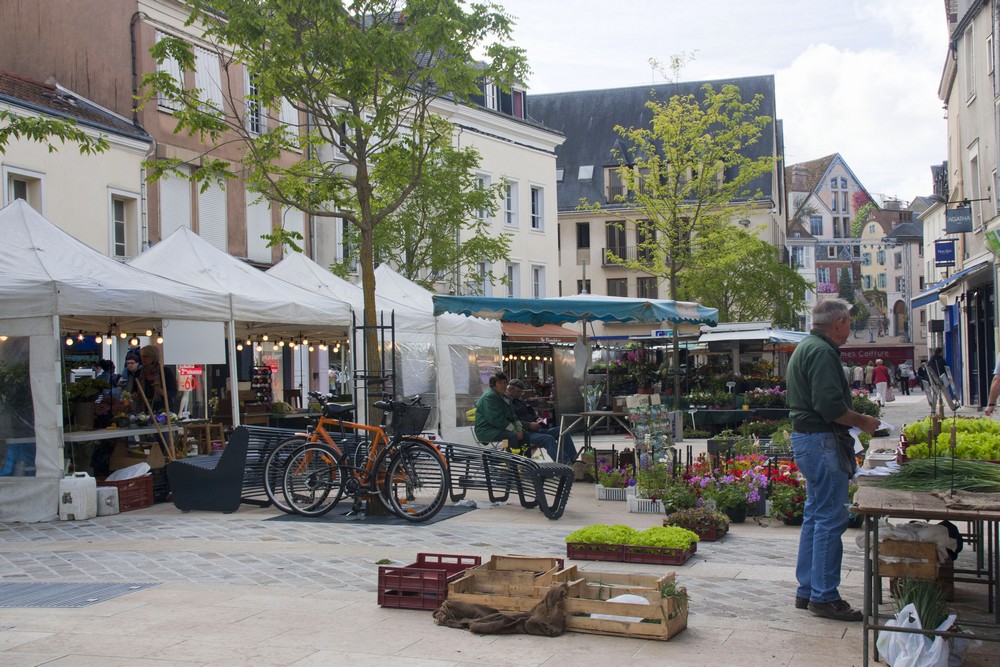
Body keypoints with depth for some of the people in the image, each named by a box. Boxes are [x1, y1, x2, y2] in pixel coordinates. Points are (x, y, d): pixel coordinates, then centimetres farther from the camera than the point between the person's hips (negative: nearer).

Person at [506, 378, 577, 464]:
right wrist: (529, 425, -23)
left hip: (534, 429, 10)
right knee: (548, 438, -33)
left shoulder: (520, 401, 25)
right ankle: (566, 465, -43)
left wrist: (537, 419, 7)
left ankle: (573, 461, -8)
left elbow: (532, 412, 31)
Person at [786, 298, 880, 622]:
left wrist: (853, 419, 18)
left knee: (815, 516, 16)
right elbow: (830, 405, -25)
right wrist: (863, 421, -10)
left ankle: (807, 591, 22)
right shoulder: (822, 352, -17)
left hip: (805, 438, 11)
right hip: (822, 441, -11)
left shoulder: (805, 348, 17)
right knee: (831, 519, -6)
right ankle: (824, 597, 0)